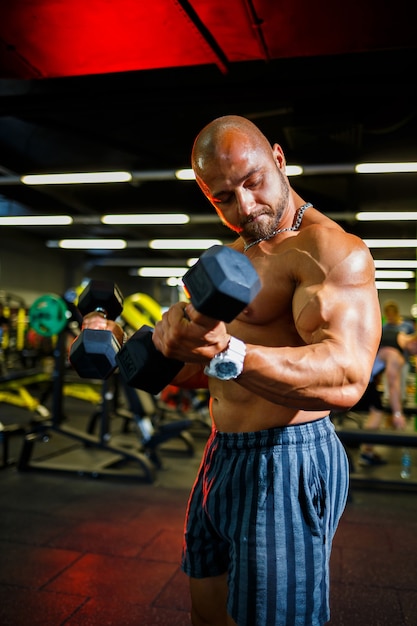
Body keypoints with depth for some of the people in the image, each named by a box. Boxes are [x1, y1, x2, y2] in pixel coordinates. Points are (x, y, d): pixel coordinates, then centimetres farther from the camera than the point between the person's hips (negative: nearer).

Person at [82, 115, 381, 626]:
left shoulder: (331, 249, -16)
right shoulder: (235, 255, 12)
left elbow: (347, 378, -32)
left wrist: (228, 354, -46)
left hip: (286, 467, -8)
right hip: (223, 457, 9)